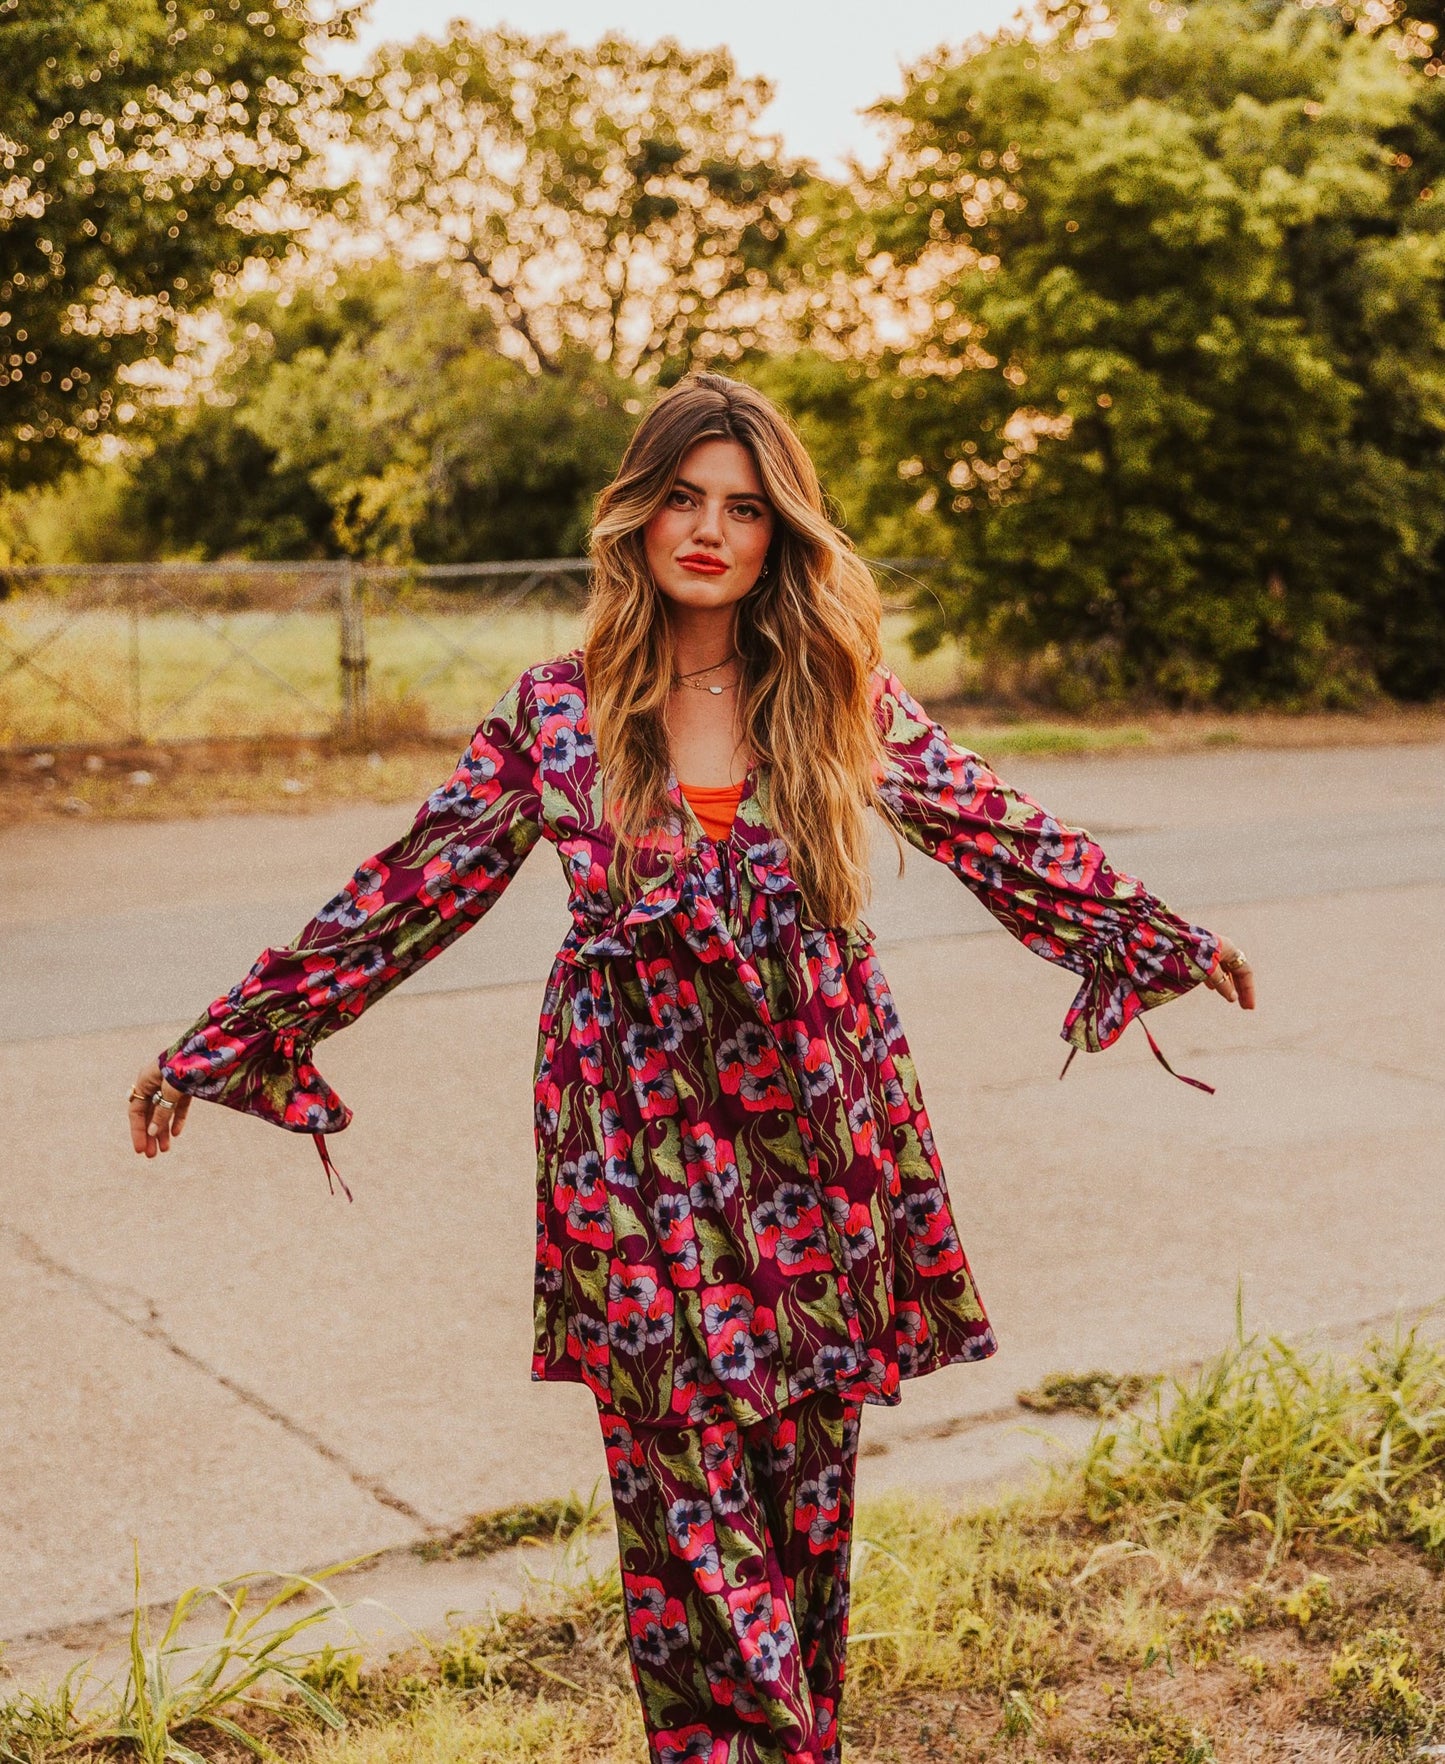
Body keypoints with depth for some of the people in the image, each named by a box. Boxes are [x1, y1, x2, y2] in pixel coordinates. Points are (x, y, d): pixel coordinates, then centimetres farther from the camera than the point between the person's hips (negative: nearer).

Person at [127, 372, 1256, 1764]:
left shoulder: (838, 698, 1)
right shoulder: (555, 711, -2)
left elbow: (996, 834, 11)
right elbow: (414, 889, 1)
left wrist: (1162, 935, 14)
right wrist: (223, 1041, 0)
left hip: (813, 1133, 1)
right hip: (639, 1144, -1)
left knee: (807, 1476, 8)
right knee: (684, 1487, 0)